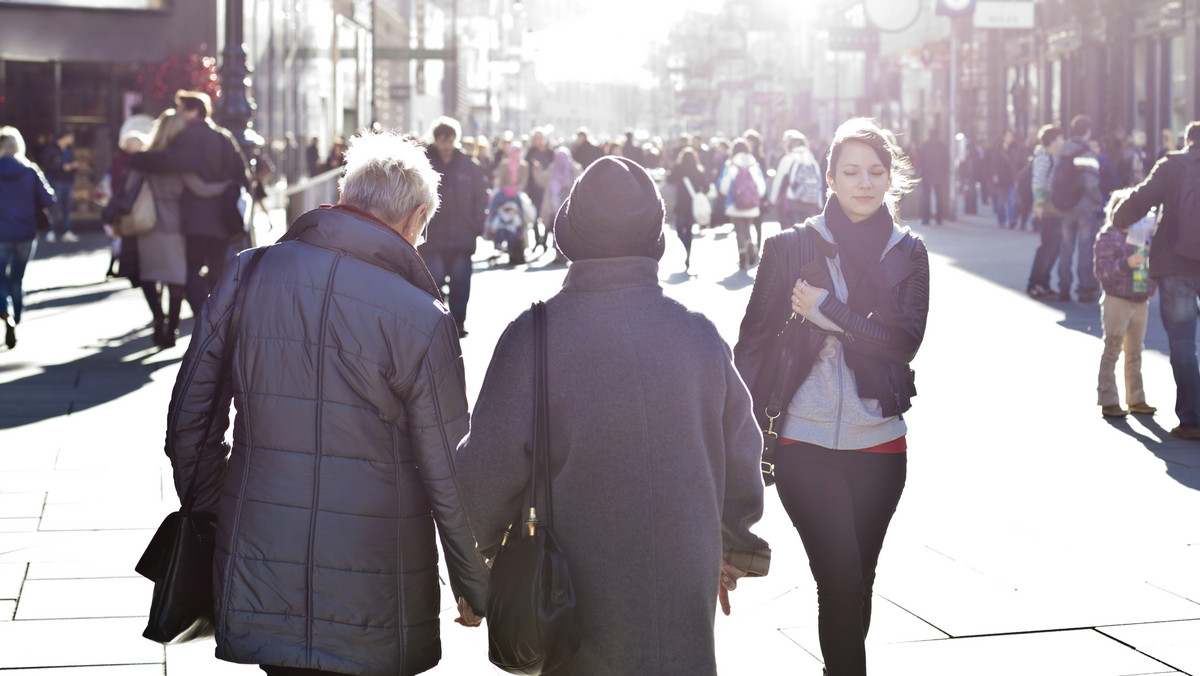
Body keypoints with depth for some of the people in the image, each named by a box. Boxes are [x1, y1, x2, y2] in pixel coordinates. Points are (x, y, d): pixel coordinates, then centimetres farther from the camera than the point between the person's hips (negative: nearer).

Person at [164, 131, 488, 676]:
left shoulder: (246, 276, -2)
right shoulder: (420, 318, -13)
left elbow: (189, 419, 4)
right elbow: (448, 473, -8)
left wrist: (208, 521, 19)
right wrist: (475, 589, 6)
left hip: (257, 585, 3)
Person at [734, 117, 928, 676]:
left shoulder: (908, 253, 5)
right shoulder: (791, 247, 0)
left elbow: (906, 341, -8)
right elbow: (754, 342, 1)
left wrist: (824, 309, -12)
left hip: (879, 445, 2)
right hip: (805, 444, -2)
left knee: (858, 582, 12)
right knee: (842, 583, -10)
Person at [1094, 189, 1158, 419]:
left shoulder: (1144, 236, 10)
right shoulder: (1107, 237, -9)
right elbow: (1102, 271, -17)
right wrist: (1126, 264, -30)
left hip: (1141, 303, 6)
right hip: (1116, 302, -6)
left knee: (1135, 353, 13)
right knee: (1112, 350, -1)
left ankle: (1136, 399, 21)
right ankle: (1108, 401, 2)